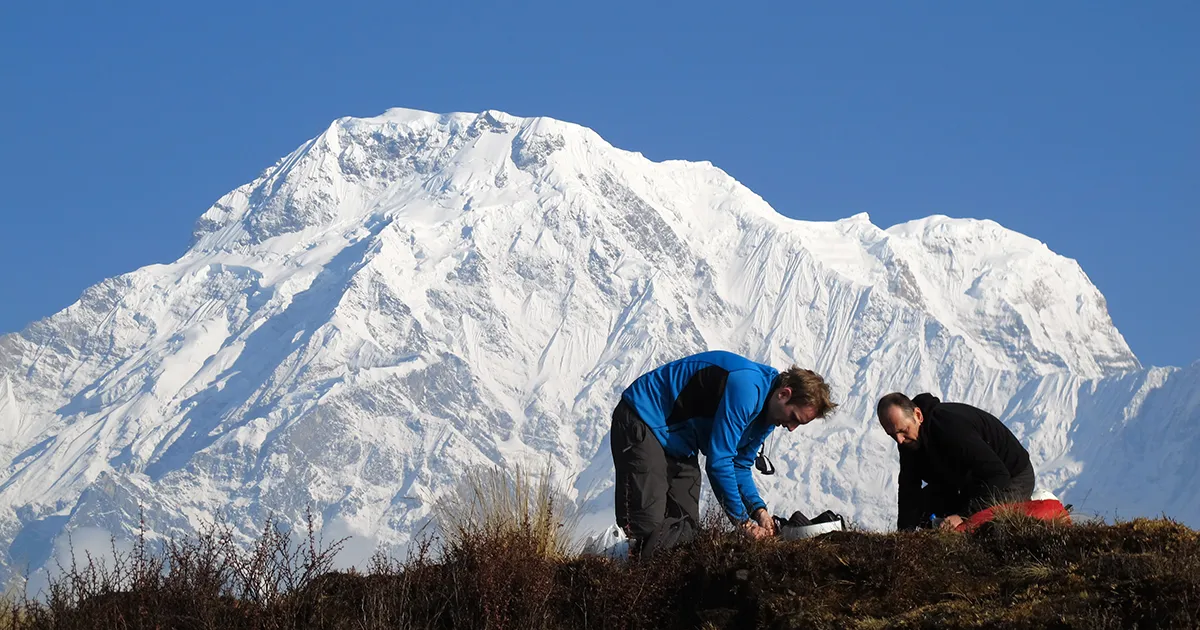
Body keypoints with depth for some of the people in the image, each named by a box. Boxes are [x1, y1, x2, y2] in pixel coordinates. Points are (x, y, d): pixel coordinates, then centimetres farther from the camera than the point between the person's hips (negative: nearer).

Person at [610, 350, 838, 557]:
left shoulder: (768, 412, 3)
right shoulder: (747, 388, -29)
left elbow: (740, 465, 14)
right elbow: (718, 462, -29)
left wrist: (759, 509, -5)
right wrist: (744, 521, -20)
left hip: (679, 443, 10)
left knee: (686, 529, -1)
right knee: (648, 524, -23)